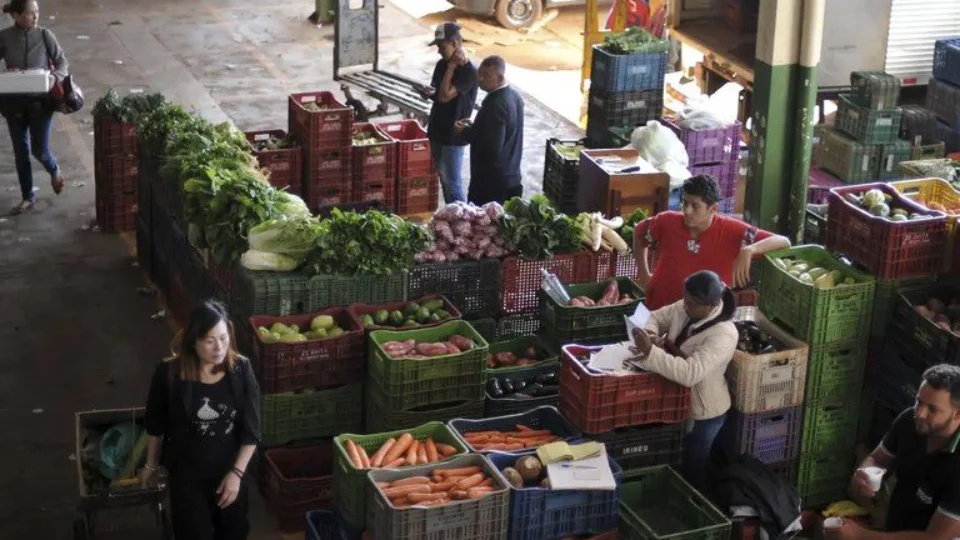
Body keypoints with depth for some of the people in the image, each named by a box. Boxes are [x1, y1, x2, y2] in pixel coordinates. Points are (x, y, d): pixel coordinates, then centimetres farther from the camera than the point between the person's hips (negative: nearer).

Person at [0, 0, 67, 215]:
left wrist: (56, 78, -19)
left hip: (40, 100, -1)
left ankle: (54, 170, 33)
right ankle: (27, 197, 21)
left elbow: (62, 62, 1)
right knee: (21, 152, 8)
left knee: (39, 149, -2)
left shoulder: (45, 35, -6)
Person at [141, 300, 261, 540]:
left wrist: (237, 473, -12)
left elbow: (251, 430, -8)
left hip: (230, 470, 2)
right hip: (187, 474, -2)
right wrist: (151, 465, 8)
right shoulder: (169, 373, -19)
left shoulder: (241, 370, -15)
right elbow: (155, 425, -3)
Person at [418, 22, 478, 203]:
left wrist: (451, 67, -21)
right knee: (443, 179, 16)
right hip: (437, 131, 8)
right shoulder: (442, 64, 5)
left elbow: (445, 96, -27)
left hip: (453, 135, -8)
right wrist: (428, 93, -7)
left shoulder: (468, 72, -19)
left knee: (453, 183, -4)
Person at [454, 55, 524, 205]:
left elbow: (492, 147, -26)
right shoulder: (514, 96, 7)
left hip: (491, 181, -9)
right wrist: (474, 126, 11)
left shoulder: (495, 104, -22)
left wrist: (467, 132, -13)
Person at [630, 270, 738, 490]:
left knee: (692, 472, 13)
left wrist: (650, 352, -46)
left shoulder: (723, 334, -31)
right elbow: (655, 317, 7)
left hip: (701, 413, -7)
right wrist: (649, 334, -17)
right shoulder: (684, 309, -8)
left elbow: (690, 373, -41)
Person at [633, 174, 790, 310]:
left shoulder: (731, 231, -16)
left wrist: (748, 250, -37)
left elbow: (783, 242, -22)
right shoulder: (667, 222, -11)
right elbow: (639, 232, 11)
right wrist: (643, 274, 9)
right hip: (659, 312, 0)